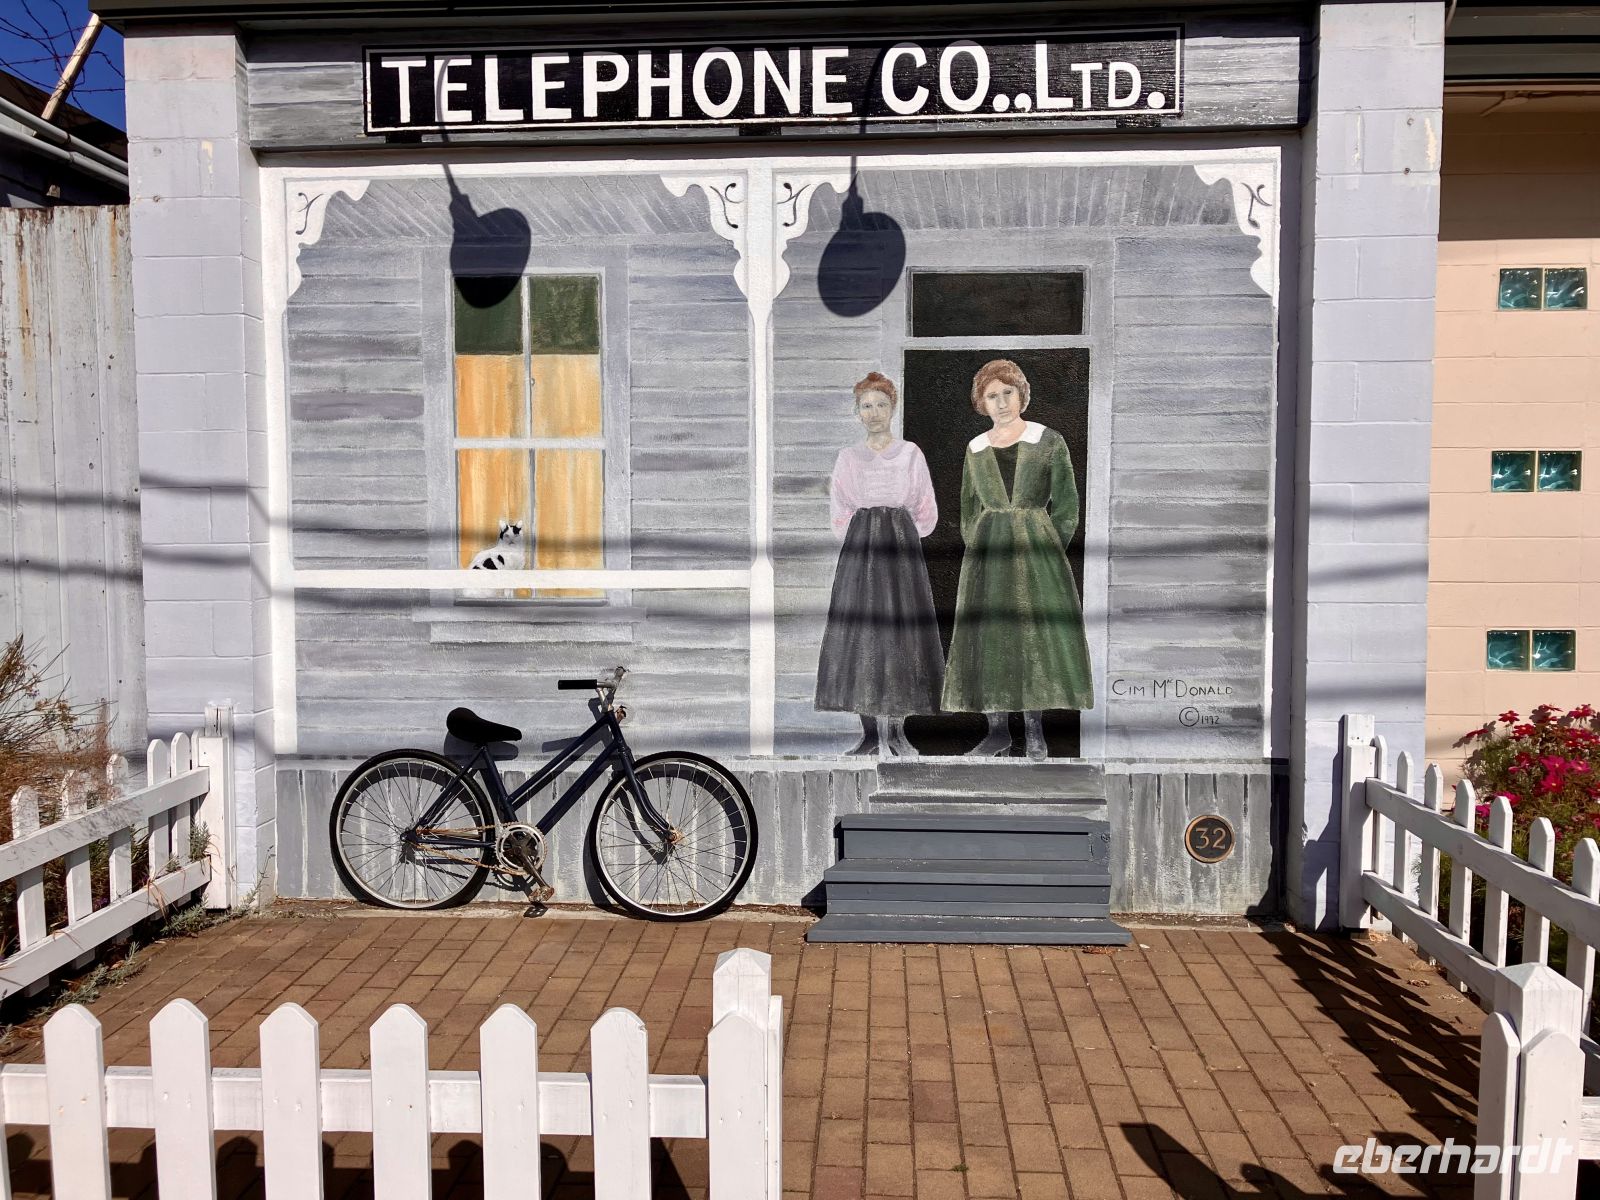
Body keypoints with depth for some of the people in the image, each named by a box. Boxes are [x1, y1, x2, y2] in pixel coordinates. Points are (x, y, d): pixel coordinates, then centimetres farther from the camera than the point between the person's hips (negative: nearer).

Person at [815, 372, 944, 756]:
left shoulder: (911, 454, 6)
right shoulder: (848, 457, 10)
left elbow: (926, 513, 9)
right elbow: (840, 515, 14)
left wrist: (899, 537, 6)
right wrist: (860, 542, 6)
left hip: (902, 546, -1)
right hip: (859, 549, 1)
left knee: (901, 632, -5)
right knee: (859, 633, -4)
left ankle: (896, 730, 3)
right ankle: (869, 732, 1)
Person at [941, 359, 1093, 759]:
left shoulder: (1049, 442, 0)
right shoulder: (975, 449, 9)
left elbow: (1066, 505, 1)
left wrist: (1045, 552, -3)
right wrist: (977, 550, 6)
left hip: (1037, 549, -3)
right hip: (986, 553, 3)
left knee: (1036, 635, -3)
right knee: (988, 638, 2)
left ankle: (1035, 733, 6)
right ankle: (998, 732, 10)